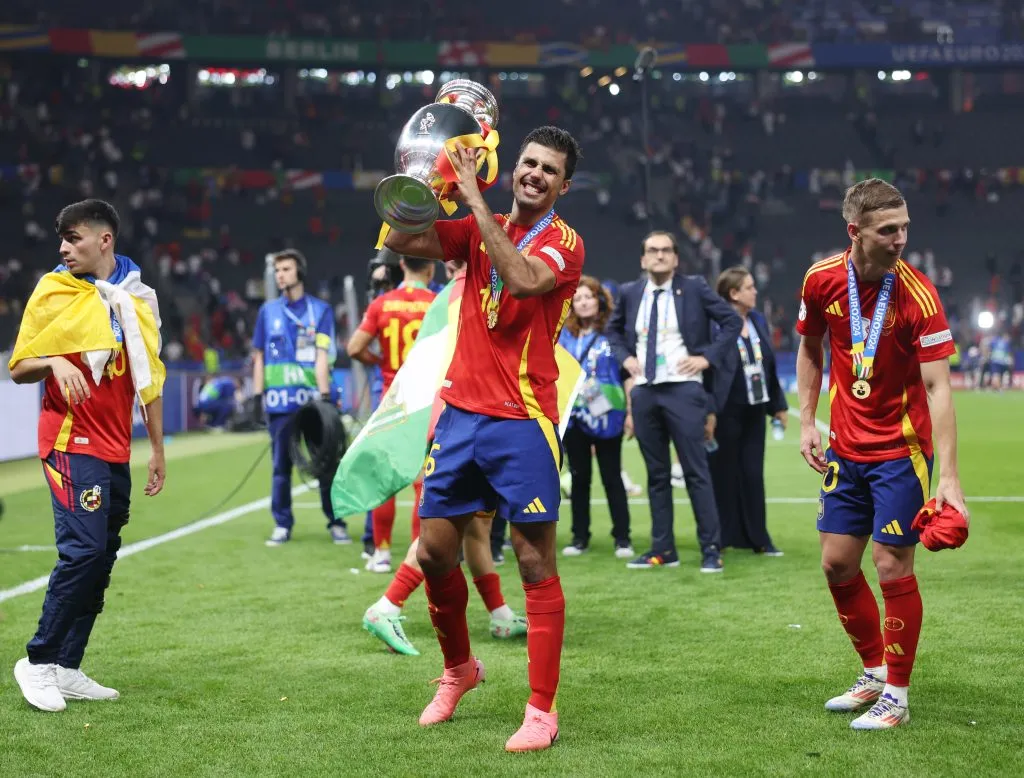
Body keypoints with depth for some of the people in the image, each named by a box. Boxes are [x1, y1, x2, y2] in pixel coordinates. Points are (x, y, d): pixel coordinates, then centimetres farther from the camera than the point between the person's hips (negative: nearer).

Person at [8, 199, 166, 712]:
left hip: (116, 451, 5)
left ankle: (67, 669, 12)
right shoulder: (55, 291, 0)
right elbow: (19, 369, 3)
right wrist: (55, 363, -19)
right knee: (83, 549, -16)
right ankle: (38, 662, -4)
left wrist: (157, 449, 15)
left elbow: (148, 377, 16)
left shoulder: (137, 299, 10)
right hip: (72, 443, -5)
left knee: (102, 558, 4)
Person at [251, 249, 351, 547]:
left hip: (312, 399, -2)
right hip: (279, 400, 2)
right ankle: (282, 525, 12)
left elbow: (322, 355, -2)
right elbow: (259, 356, 13)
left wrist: (324, 396, -10)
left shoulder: (321, 310, 5)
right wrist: (257, 396, 5)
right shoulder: (268, 310, 11)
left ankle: (336, 523, 7)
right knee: (281, 464, 4)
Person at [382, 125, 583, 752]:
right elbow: (402, 240, 0)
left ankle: (542, 711, 2)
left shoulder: (564, 243, -4)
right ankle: (459, 668, 32)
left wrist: (477, 198, -21)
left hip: (523, 422, -5)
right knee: (434, 549, 9)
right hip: (461, 410, 5)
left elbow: (521, 278, -24)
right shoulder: (480, 228, 11)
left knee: (536, 562, -5)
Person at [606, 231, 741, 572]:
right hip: (644, 391, 4)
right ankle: (662, 550, 14)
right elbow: (613, 329, 25)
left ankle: (711, 549, 0)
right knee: (657, 474, 9)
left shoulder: (694, 288, -1)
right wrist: (625, 356, 8)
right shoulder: (630, 293, 9)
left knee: (696, 471, -4)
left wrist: (707, 356, -7)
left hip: (683, 389, -4)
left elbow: (732, 321, 1)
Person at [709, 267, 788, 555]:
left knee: (753, 474, 10)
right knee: (723, 474, 3)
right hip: (726, 412, -6)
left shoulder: (759, 321, 10)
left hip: (754, 411, 6)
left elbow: (770, 366, 15)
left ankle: (757, 537, 16)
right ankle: (721, 538, 13)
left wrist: (779, 405, 15)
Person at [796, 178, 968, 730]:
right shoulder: (822, 281, -6)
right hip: (846, 447, 5)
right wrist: (807, 421, 5)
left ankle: (895, 696, 9)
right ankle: (875, 673, 28)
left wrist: (949, 477, -29)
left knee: (893, 567, -6)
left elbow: (937, 387, -23)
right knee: (837, 564, 8)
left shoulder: (917, 296, -19)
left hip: (901, 451, -5)